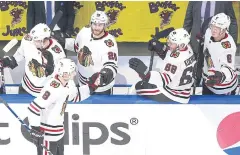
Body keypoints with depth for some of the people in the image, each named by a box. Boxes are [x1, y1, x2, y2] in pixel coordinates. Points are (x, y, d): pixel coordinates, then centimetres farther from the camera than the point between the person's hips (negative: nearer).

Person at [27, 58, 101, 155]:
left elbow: (75, 96, 18)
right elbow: (34, 108, -31)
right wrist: (35, 128, -25)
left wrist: (91, 86, 7)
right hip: (45, 133, -10)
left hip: (58, 131, 10)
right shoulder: (53, 89, -31)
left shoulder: (68, 83, -2)